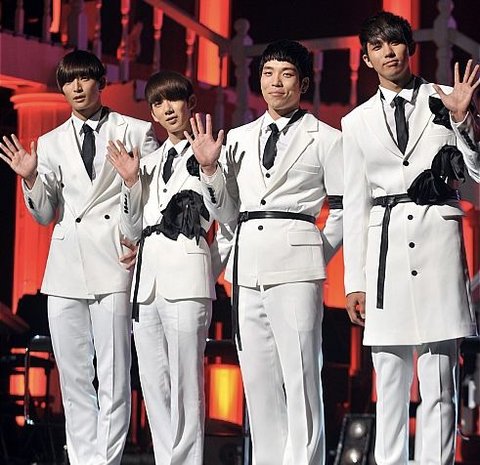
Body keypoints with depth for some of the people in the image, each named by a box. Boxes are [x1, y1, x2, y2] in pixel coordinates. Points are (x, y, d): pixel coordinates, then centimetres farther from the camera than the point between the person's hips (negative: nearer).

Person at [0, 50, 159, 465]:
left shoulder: (135, 132, 6)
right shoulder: (51, 143, 15)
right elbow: (45, 214, 16)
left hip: (113, 260, -4)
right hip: (66, 265, 4)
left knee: (113, 376, -7)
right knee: (73, 377, 5)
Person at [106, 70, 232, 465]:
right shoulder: (148, 164, 19)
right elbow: (133, 231, 16)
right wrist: (130, 183, 5)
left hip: (187, 276, -6)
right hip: (147, 278, 7)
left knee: (185, 384, -8)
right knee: (153, 385, 6)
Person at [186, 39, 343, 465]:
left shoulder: (326, 139, 4)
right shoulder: (238, 139, 15)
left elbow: (344, 210, 5)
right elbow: (226, 213, 15)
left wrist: (318, 254, -1)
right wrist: (209, 167, 2)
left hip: (295, 265, -5)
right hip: (247, 265, 5)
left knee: (300, 378, -9)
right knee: (258, 380, 6)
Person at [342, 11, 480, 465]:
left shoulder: (443, 101, 8)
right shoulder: (357, 122, 14)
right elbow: (355, 205, 13)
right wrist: (354, 281, 10)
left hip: (438, 237, -2)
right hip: (385, 244, 2)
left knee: (438, 380, -5)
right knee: (389, 380, 3)